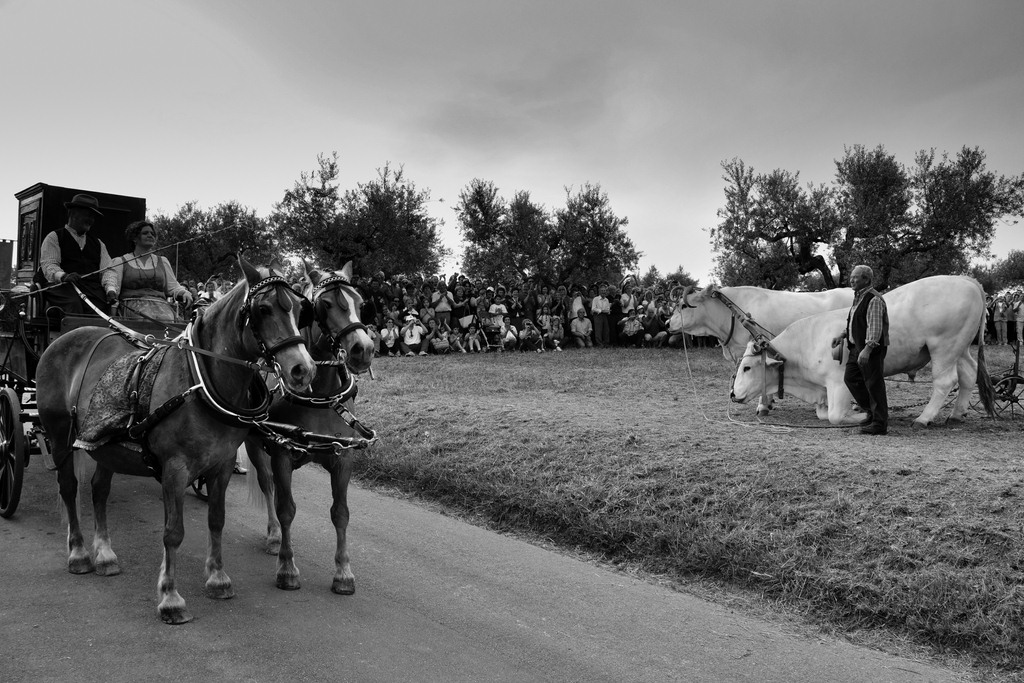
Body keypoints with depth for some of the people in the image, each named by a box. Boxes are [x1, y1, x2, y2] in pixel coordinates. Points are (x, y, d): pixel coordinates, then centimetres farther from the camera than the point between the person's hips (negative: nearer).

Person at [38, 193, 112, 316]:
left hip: (93, 287, 3)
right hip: (62, 286, -3)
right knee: (73, 304, -38)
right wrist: (63, 276, -24)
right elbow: (48, 265, 0)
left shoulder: (98, 244, 29)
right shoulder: (54, 237, 16)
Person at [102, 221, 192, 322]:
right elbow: (110, 281, 2)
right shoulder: (120, 261, 16)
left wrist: (183, 293, -1)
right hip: (132, 305, -2)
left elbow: (173, 286, 21)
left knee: (167, 319, -32)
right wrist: (111, 292, -21)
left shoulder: (162, 261, 26)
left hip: (161, 304, 2)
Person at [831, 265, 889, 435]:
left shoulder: (874, 299, -16)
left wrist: (867, 349, -31)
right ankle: (872, 412, 23)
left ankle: (880, 423, 5)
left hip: (872, 348, -10)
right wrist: (842, 335, 12)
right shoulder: (858, 297, 15)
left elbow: (875, 327, -24)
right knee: (851, 378, 11)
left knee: (874, 384, -4)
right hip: (857, 347, 10)